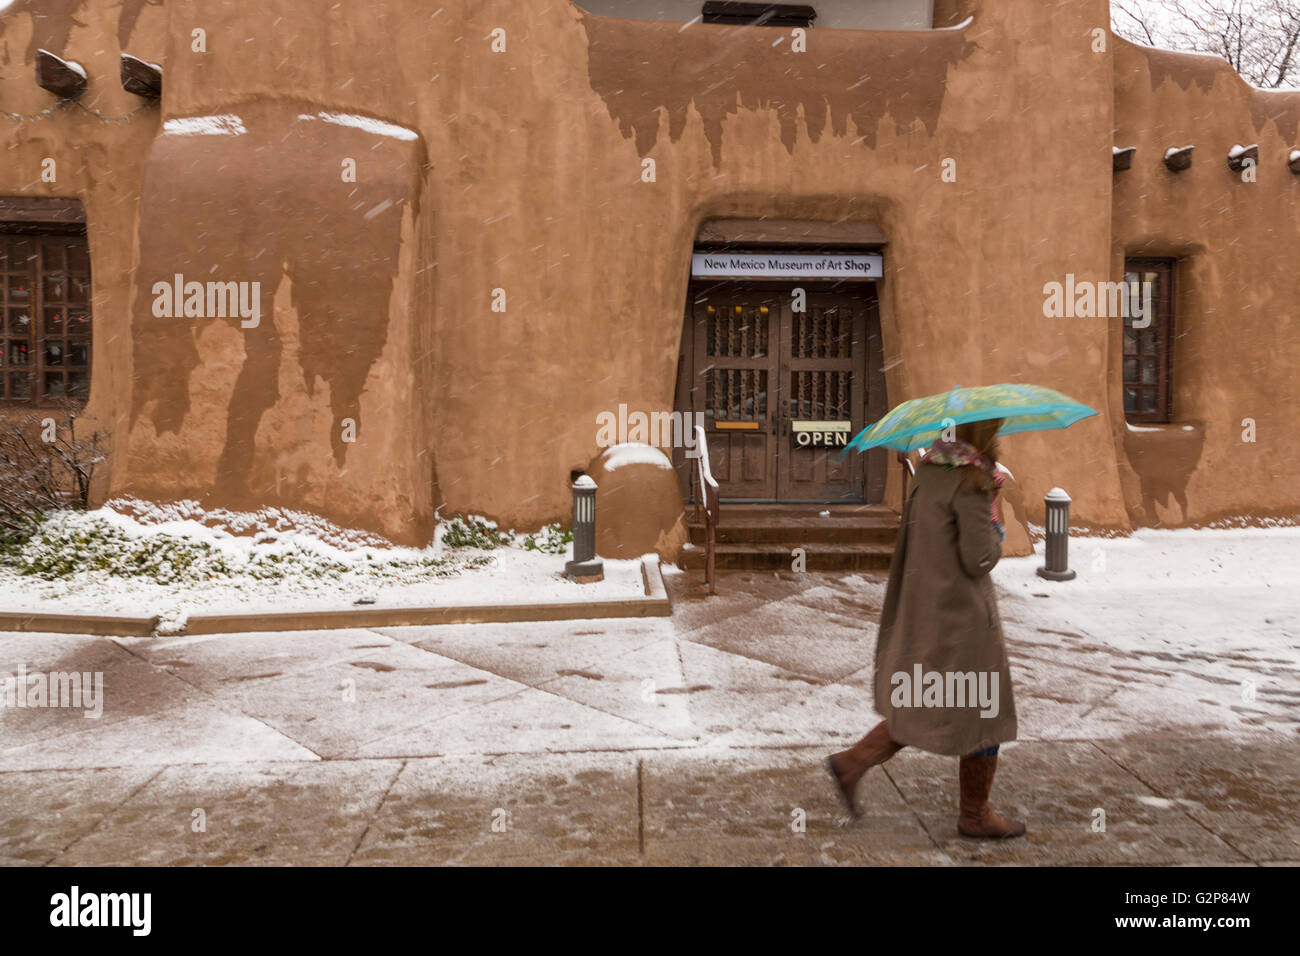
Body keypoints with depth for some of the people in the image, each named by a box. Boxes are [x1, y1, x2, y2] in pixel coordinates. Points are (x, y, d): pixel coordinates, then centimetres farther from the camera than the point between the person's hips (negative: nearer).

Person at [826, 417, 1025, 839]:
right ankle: (974, 815, 26)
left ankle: (852, 762, 16)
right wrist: (996, 533, 1)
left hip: (921, 608, 8)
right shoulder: (971, 481, -20)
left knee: (923, 705, 21)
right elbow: (978, 559, -20)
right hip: (960, 612, -8)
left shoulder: (930, 469, 5)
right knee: (983, 710, 10)